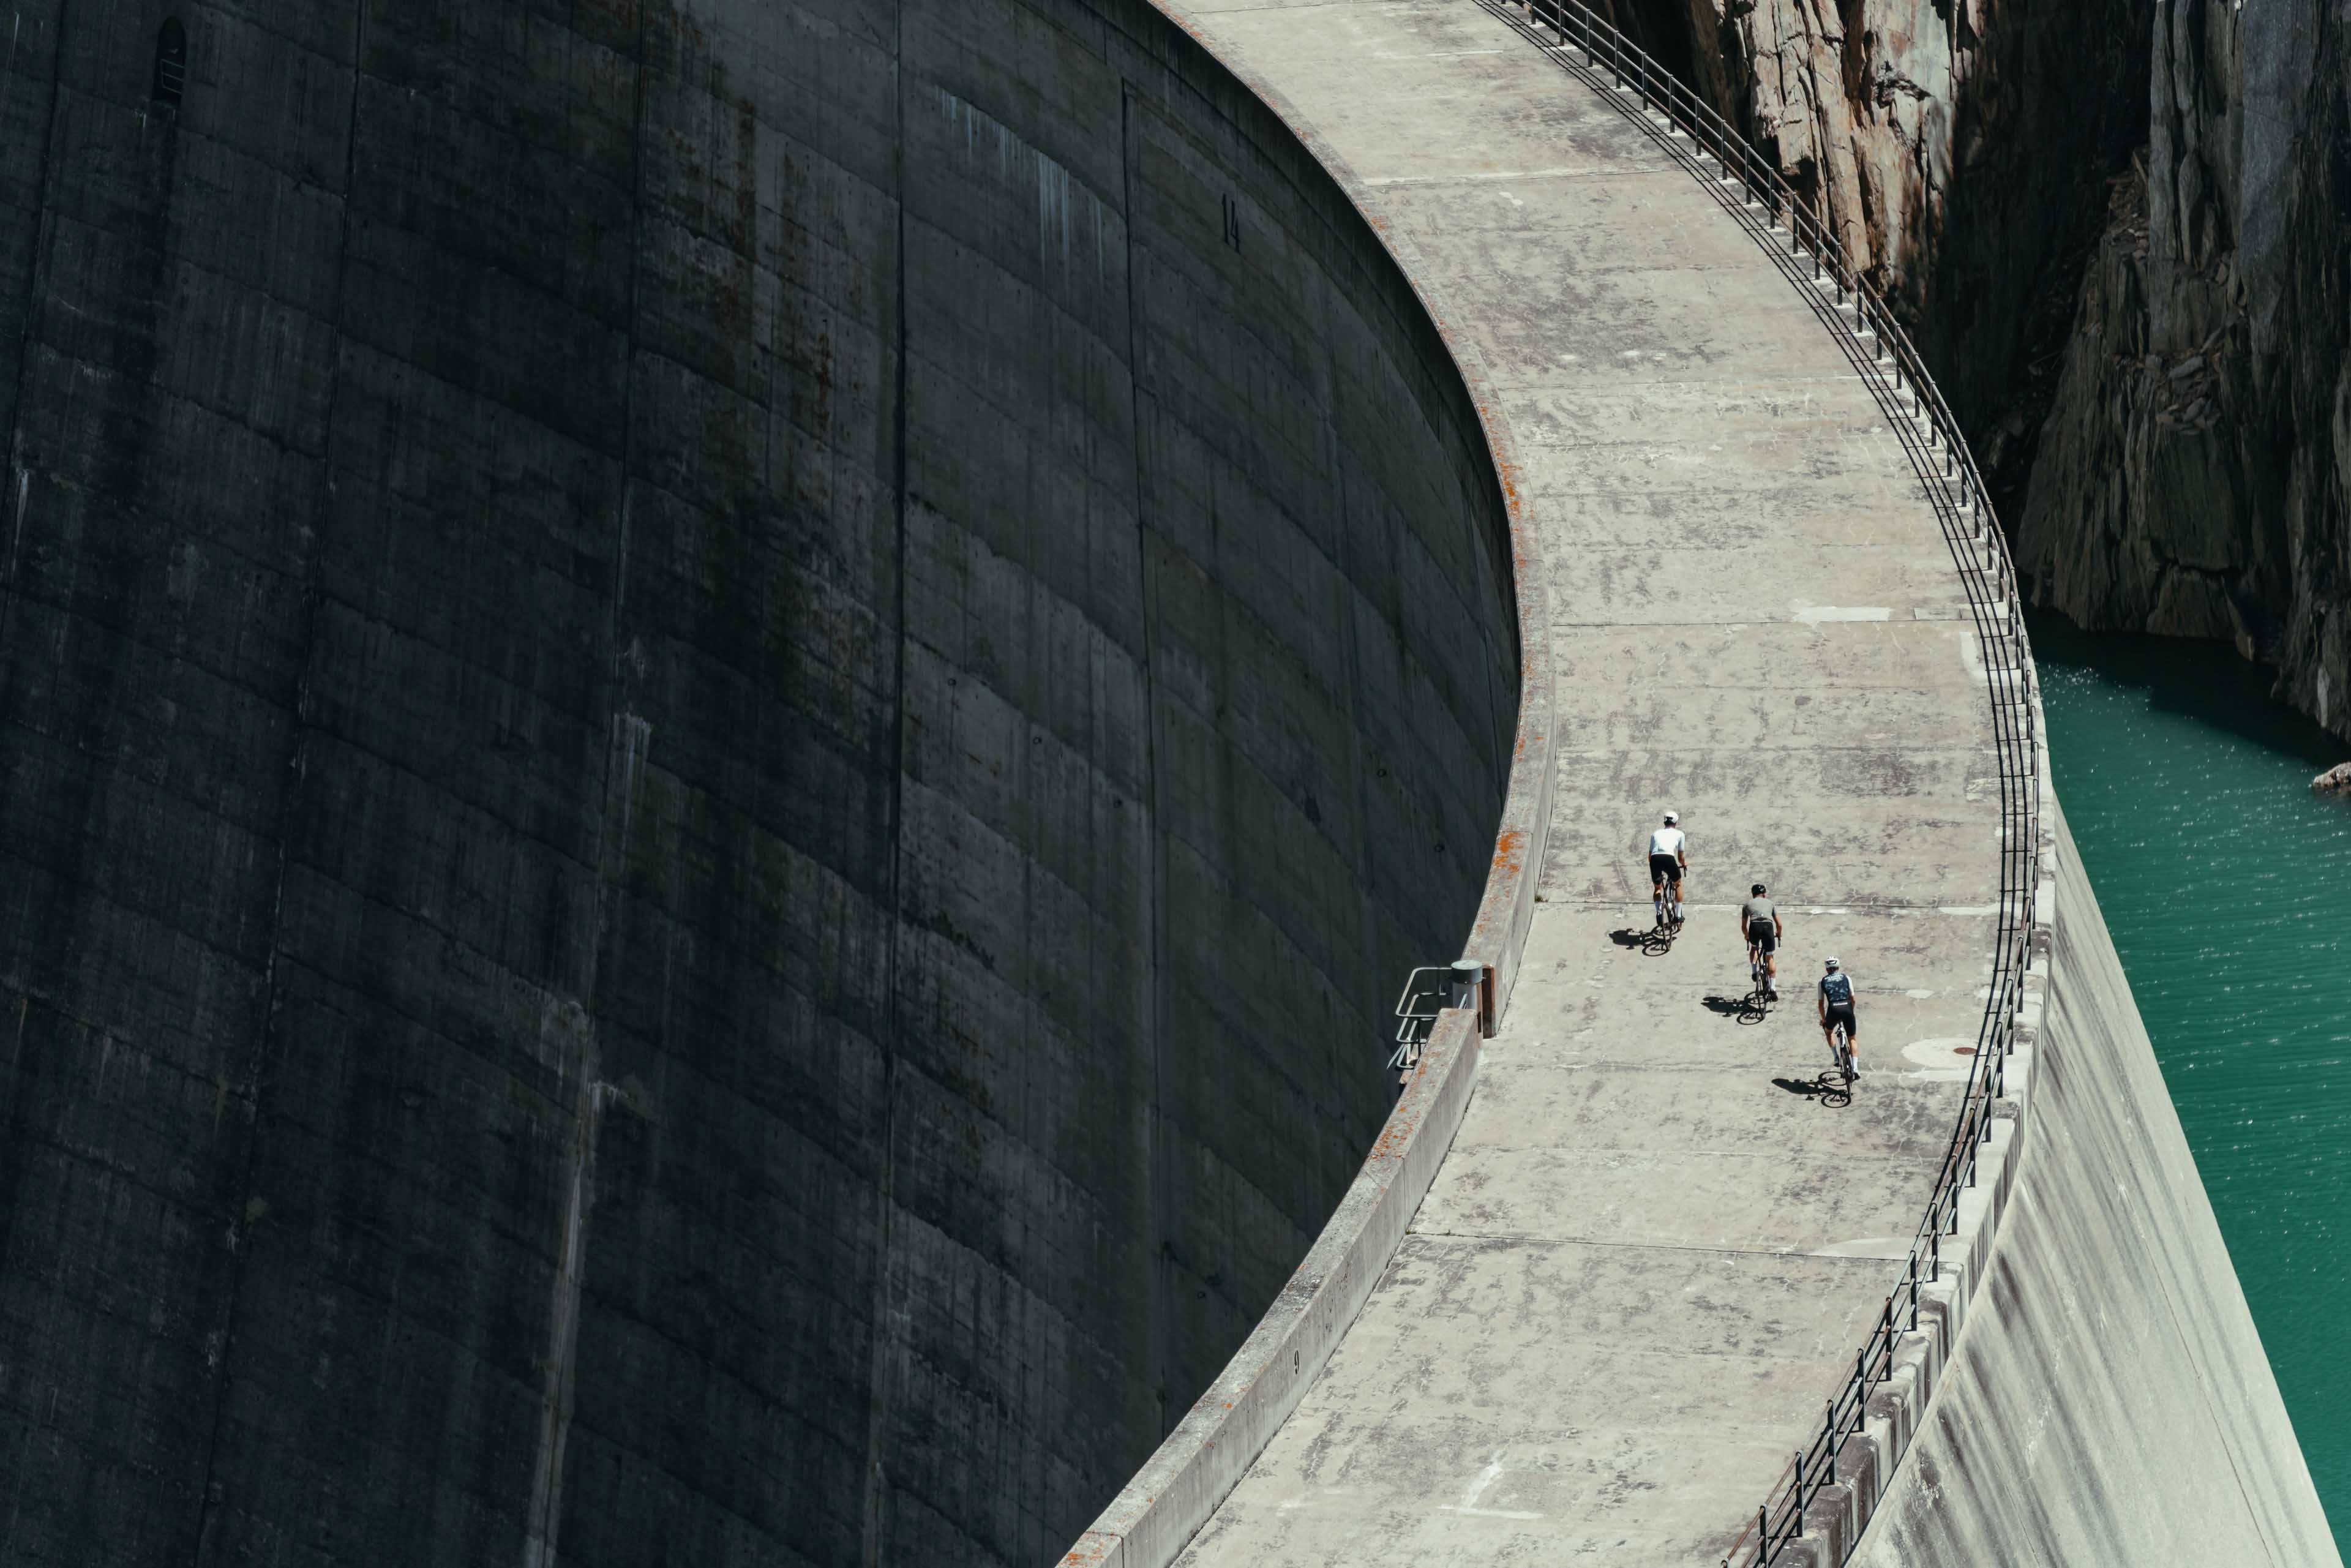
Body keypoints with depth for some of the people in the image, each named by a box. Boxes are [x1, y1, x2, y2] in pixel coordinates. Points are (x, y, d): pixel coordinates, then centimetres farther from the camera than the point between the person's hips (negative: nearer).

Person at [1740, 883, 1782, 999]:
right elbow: (1779, 925, 26)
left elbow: (1743, 927, 30)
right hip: (1768, 926, 0)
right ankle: (1772, 989, 6)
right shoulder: (1770, 903, 29)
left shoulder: (1747, 904, 28)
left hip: (1755, 927, 0)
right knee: (1770, 958, 11)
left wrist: (1747, 936, 50)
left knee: (1754, 948, 34)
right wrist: (1779, 934, 47)